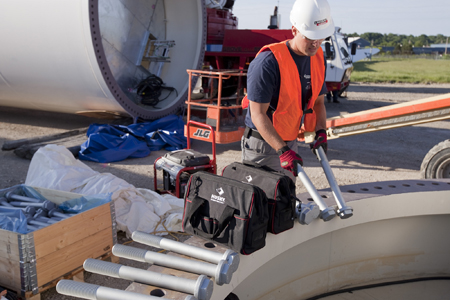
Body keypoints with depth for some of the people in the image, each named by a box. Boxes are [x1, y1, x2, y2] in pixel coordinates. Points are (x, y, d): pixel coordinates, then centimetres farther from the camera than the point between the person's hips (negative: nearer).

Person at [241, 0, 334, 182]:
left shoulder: (318, 58, 1)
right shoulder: (267, 63, -24)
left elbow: (318, 101, 11)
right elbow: (258, 114, -24)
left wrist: (320, 131, -8)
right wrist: (282, 150, -30)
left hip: (290, 142, 7)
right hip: (262, 143, -7)